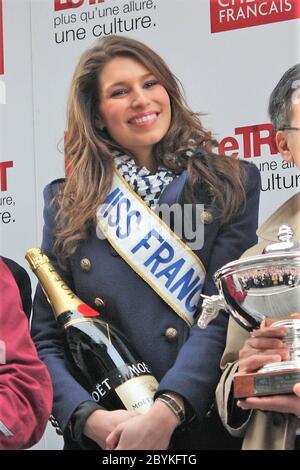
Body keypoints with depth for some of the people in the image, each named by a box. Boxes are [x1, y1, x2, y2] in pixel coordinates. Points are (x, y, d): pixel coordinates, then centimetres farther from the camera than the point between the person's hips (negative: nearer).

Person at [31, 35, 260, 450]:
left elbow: (223, 314, -11)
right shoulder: (66, 204, 5)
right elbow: (46, 340, 1)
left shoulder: (231, 186, 0)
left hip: (208, 427, -1)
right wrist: (93, 418, -17)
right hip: (102, 437, 1)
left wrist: (164, 413, -24)